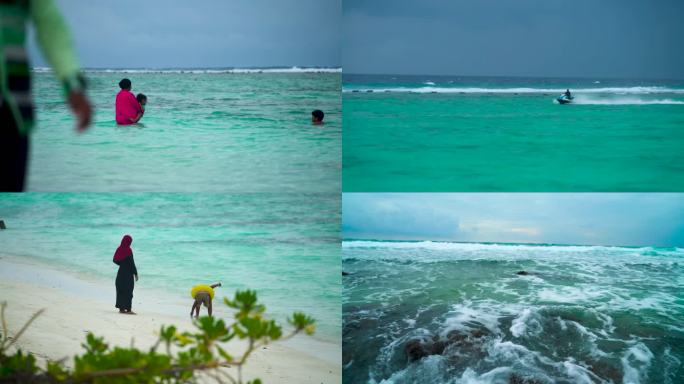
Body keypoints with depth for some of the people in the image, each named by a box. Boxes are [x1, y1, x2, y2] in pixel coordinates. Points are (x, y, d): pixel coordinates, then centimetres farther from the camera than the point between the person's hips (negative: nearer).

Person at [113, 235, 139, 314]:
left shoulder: (119, 249, 2)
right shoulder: (128, 250, -17)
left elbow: (115, 260, 9)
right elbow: (132, 263, -16)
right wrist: (135, 273, -9)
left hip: (121, 272, 7)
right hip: (128, 273, -7)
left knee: (121, 290, 11)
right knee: (128, 291, -2)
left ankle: (121, 308, 15)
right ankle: (128, 309, -2)